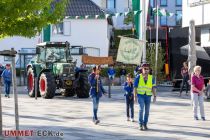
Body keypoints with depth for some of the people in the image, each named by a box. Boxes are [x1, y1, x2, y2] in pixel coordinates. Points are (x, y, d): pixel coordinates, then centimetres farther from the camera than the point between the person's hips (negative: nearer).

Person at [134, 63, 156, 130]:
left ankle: (145, 124, 20)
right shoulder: (138, 77, -3)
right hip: (140, 95, -2)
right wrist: (135, 96, -6)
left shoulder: (151, 78, 2)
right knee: (141, 109, -15)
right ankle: (140, 124, -5)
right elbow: (135, 87, -1)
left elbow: (153, 87, 2)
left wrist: (155, 96, -6)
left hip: (148, 96, 3)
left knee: (147, 111, 6)